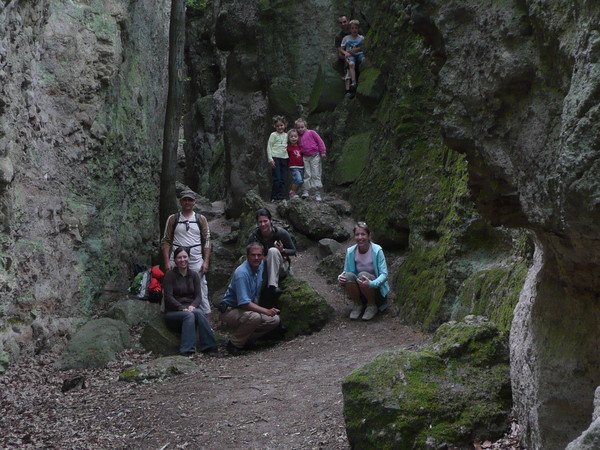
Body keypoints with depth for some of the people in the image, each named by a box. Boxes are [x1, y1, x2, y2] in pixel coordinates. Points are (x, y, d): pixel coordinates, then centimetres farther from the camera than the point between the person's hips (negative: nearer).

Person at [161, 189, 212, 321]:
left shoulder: (201, 219, 9)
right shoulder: (172, 219, 7)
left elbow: (206, 241, 8)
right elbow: (166, 241, 5)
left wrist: (206, 262, -1)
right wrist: (167, 261, -5)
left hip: (196, 261, 0)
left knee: (202, 292, -3)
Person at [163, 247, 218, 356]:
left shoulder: (194, 275, 11)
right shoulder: (170, 275, 0)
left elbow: (198, 296, 5)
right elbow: (168, 297, -9)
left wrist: (193, 306, -17)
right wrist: (182, 308, -23)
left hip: (190, 309, 3)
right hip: (173, 312, -3)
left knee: (199, 313, -32)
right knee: (189, 315, -35)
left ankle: (209, 347, -37)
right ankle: (187, 351, -44)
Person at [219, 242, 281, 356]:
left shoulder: (261, 266, 0)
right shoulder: (241, 273, -26)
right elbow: (244, 303, -30)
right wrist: (266, 311, -34)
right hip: (230, 311, -8)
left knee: (275, 320, -8)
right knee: (254, 317, -37)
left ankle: (246, 340, 8)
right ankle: (234, 344, -14)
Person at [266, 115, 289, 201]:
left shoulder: (286, 135, 14)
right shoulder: (273, 135, -1)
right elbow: (269, 147, -4)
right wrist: (270, 159, -12)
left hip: (284, 158, 5)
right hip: (275, 158, -5)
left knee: (283, 179, 4)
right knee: (277, 179, -11)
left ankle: (280, 196, 10)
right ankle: (274, 198, -5)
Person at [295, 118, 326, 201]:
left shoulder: (311, 132, -2)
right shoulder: (299, 137, 12)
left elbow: (320, 141, -4)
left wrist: (323, 152, -9)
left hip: (315, 156, -4)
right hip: (305, 157, 4)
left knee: (316, 175, -4)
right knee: (306, 175, 3)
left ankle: (317, 194, -2)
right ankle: (305, 191, 5)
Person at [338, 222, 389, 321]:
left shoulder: (377, 250, -17)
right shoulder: (350, 252, -7)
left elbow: (384, 274, -20)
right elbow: (346, 271, 1)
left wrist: (371, 284, -40)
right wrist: (340, 277, -24)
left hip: (376, 288, -3)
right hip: (359, 292, 3)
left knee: (363, 275, -32)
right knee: (347, 276, -27)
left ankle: (372, 306, -7)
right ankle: (357, 305, -1)